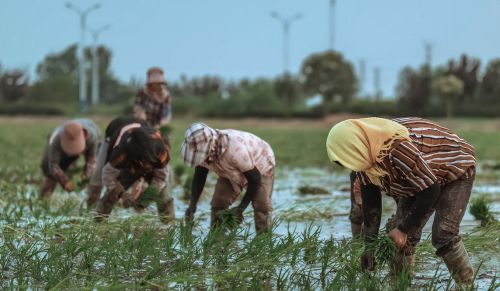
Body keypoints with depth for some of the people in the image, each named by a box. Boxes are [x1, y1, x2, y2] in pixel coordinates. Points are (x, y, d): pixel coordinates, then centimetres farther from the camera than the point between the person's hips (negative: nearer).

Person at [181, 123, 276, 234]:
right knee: (218, 203, -5)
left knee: (261, 205, -16)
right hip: (233, 171, 6)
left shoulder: (235, 150, -46)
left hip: (260, 165, -6)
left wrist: (242, 207, -31)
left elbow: (255, 179, -33)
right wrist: (192, 205, -24)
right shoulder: (202, 150, -27)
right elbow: (199, 178, -10)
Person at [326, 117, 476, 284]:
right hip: (420, 180, 8)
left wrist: (403, 229, -27)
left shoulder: (398, 150, -41)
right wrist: (369, 245, -10)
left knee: (443, 236, -21)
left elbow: (430, 190, -33)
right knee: (405, 237, 0)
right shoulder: (364, 153, -15)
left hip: (456, 171, -8)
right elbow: (370, 201, -6)